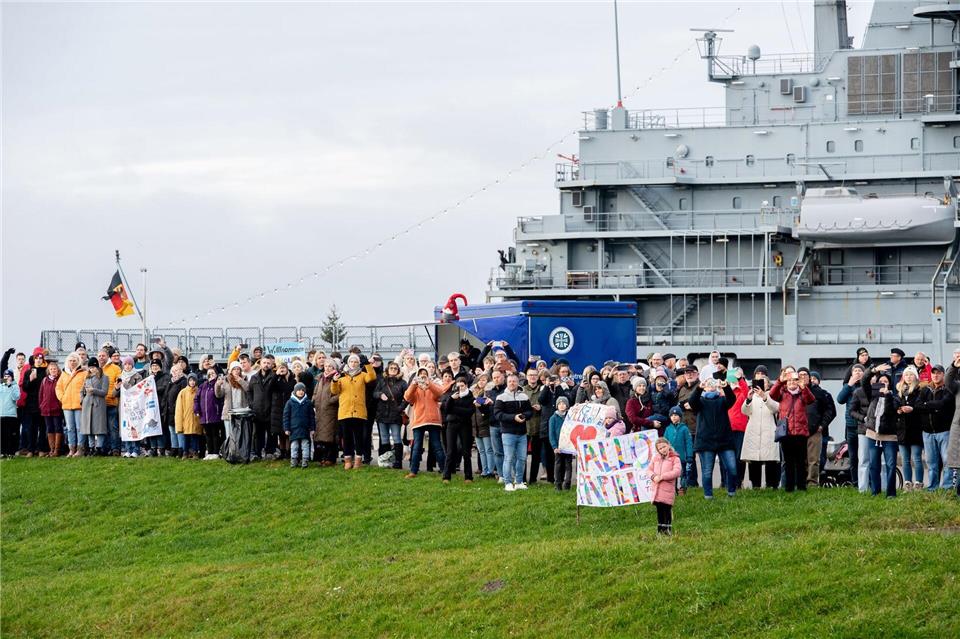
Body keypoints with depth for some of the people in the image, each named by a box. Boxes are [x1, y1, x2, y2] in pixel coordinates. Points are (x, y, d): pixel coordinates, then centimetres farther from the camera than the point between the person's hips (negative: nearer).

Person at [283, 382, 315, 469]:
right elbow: (286, 416, 3)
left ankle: (305, 460, 5)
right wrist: (286, 428, -1)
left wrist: (312, 428, 7)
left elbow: (312, 416, 10)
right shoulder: (290, 402, 2)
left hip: (305, 429, 1)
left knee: (305, 445, 1)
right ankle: (293, 460, 11)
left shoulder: (308, 403, 5)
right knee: (294, 446, 4)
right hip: (294, 429, -1)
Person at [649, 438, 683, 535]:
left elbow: (677, 471, -14)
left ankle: (668, 529, 7)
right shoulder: (656, 458, 14)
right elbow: (650, 469, 17)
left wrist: (661, 477, -16)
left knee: (667, 509, -2)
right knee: (659, 509, 10)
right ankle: (660, 529, 18)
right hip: (657, 487, 5)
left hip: (668, 488, -5)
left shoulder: (674, 458, -3)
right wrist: (653, 476, -7)